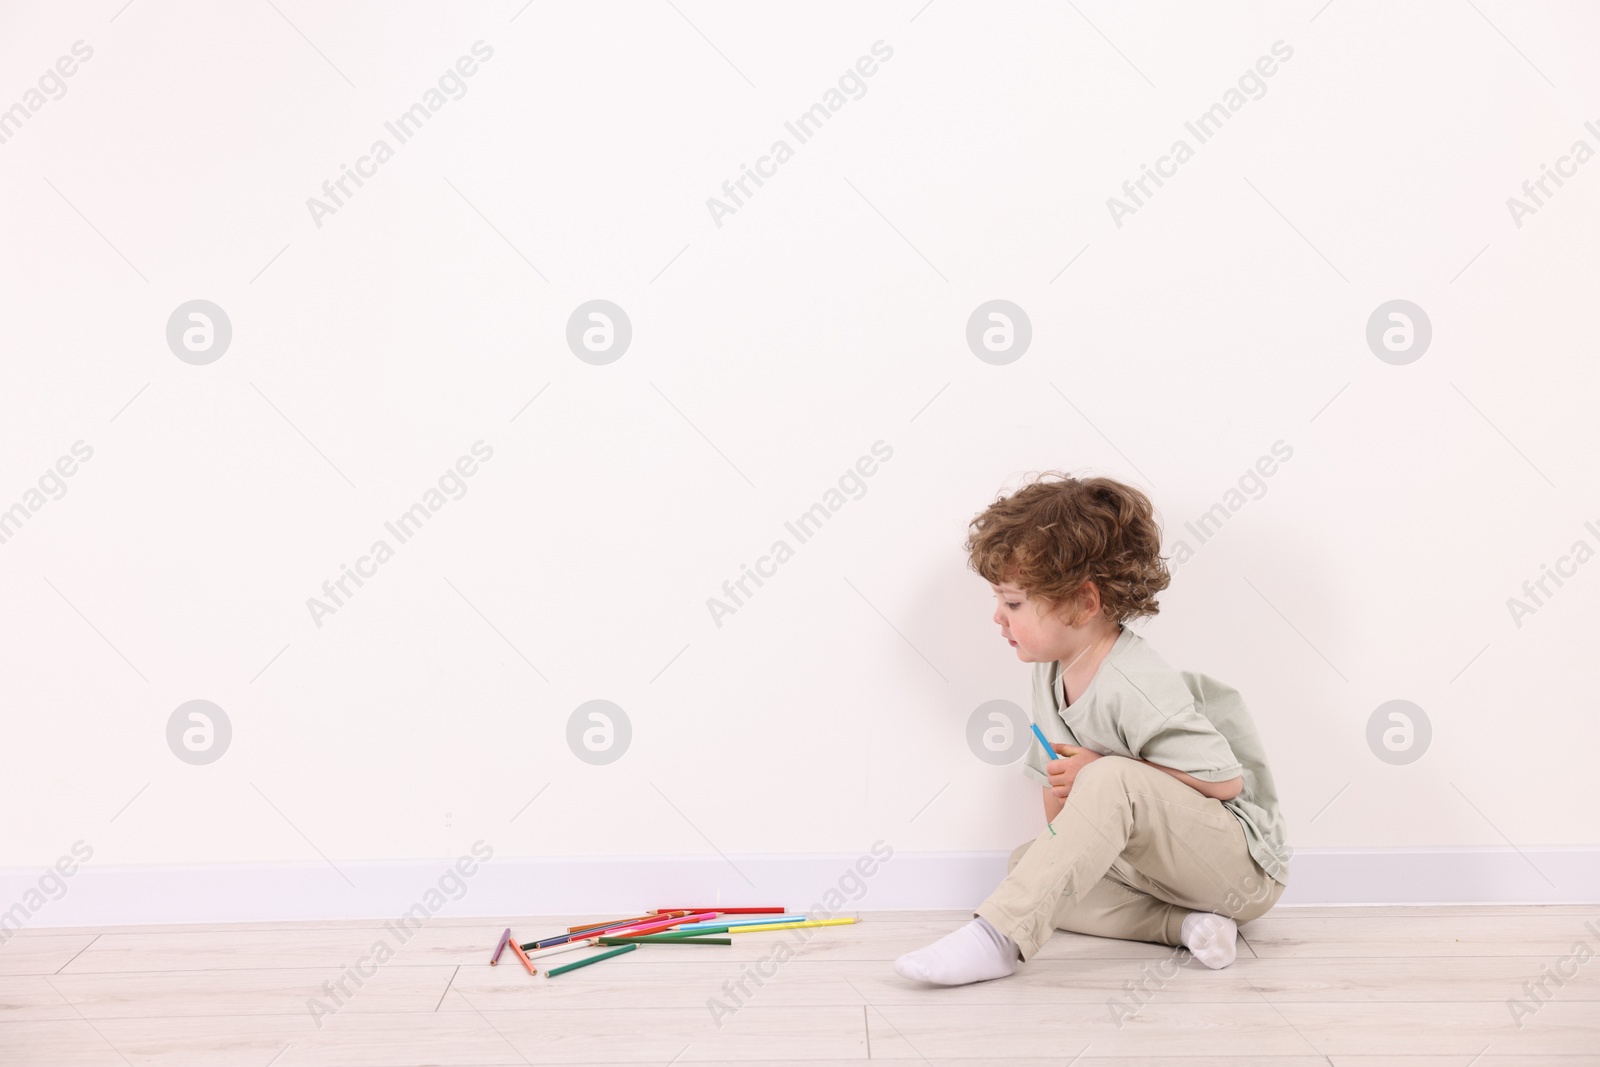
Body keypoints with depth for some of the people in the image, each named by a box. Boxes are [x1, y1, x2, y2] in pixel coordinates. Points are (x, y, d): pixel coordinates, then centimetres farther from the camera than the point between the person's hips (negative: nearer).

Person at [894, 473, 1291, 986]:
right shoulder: (1050, 674, 1)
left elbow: (1225, 780, -23)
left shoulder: (1136, 688, -26)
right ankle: (1183, 923, -12)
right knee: (1027, 863, -1)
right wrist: (1063, 843, -7)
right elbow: (1054, 777, 11)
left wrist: (1099, 772, -23)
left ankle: (999, 935, -35)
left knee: (1114, 781, -33)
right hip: (1161, 860, 9)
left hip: (1244, 865, -9)